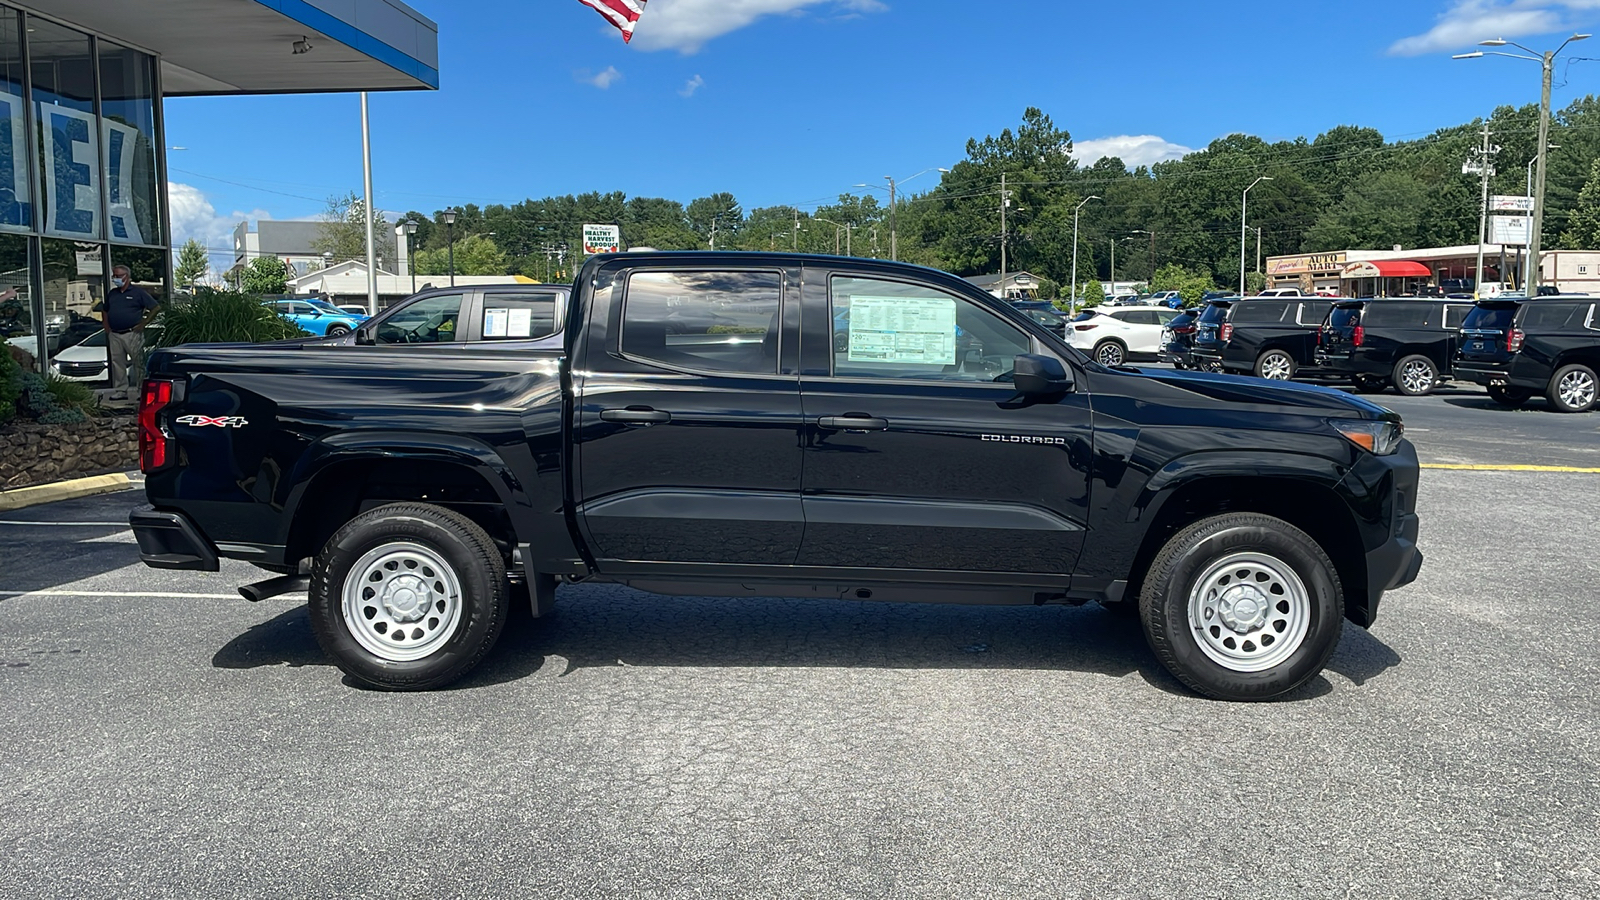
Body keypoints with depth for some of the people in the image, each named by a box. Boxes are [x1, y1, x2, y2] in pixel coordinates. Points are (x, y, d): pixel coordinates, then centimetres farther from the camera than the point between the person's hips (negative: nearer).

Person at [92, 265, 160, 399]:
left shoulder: (137, 292, -2)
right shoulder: (112, 294, 15)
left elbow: (156, 307, -6)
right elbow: (105, 311, 27)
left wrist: (143, 324, -9)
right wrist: (107, 328, 13)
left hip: (132, 334, -6)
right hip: (114, 335, 6)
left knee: (139, 363, -3)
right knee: (117, 364, 6)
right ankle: (120, 391, 10)